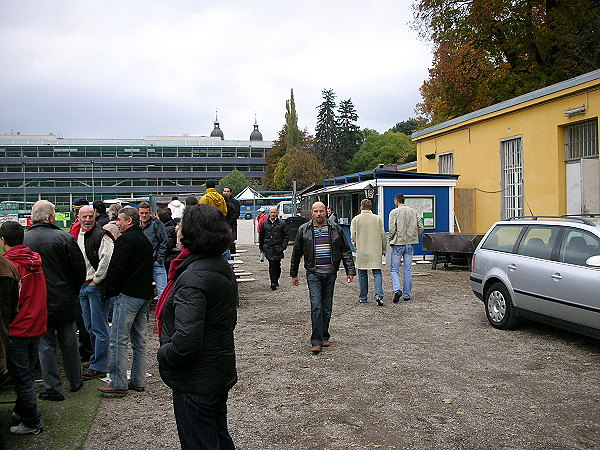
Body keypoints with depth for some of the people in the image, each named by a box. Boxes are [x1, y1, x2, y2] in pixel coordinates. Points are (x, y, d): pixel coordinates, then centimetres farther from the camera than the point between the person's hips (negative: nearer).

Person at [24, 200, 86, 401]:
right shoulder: (65, 238, -12)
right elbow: (80, 270, -8)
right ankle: (75, 382, 28)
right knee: (69, 343, 15)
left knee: (46, 345, 10)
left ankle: (52, 389, 15)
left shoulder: (22, 240, -8)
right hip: (65, 302, 0)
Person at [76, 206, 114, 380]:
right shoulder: (77, 236, 14)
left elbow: (107, 260, -21)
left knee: (99, 328, -4)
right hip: (82, 286, 9)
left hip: (96, 287, -9)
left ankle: (99, 367, 3)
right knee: (90, 327, 17)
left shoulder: (102, 235, -13)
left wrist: (96, 280, -14)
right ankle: (95, 359, 30)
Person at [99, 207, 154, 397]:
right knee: (139, 341, 12)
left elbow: (116, 267, -15)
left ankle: (118, 384, 0)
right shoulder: (145, 240, 17)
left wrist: (110, 289, -1)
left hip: (127, 295, -9)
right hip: (144, 294, 9)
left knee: (119, 341, -4)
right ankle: (138, 382, 18)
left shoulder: (125, 239, -12)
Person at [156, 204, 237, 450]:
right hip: (221, 372, 9)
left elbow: (186, 340, -32)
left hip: (196, 381, -9)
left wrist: (164, 355, -11)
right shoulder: (223, 268, 5)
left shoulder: (193, 278, -26)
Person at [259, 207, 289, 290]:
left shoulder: (282, 223, 3)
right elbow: (261, 236, 17)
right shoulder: (264, 223, 8)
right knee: (272, 264, -11)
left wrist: (283, 246, -3)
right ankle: (273, 283, -12)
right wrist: (261, 247, 15)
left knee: (277, 265, 7)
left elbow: (286, 236, 6)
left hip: (278, 248, 0)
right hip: (268, 248, 0)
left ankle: (276, 281, 24)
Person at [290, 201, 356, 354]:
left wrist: (350, 270, 3)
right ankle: (316, 342, -8)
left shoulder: (335, 229, 5)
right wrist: (293, 274, 12)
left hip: (330, 273, 2)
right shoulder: (304, 230, 3)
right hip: (313, 274, -2)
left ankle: (324, 337, 24)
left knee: (327, 307, 10)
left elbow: (345, 251, 9)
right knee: (316, 306, -10)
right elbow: (296, 253, 10)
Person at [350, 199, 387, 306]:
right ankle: (379, 295, -13)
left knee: (362, 274, 10)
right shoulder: (378, 219, 1)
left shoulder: (355, 219, -2)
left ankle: (363, 297, 17)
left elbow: (353, 236, -2)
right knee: (377, 273, 4)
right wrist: (383, 249, 14)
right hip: (376, 251, 0)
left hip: (361, 251, 0)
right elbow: (383, 235, 4)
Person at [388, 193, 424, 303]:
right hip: (410, 244, 4)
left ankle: (397, 289, -16)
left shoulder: (394, 212, -5)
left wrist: (391, 240, 5)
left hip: (398, 244, -4)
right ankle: (406, 295, 13)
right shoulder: (413, 211, 8)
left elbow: (392, 229, -12)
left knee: (394, 269, 4)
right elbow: (421, 228, 5)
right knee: (408, 270, 9)